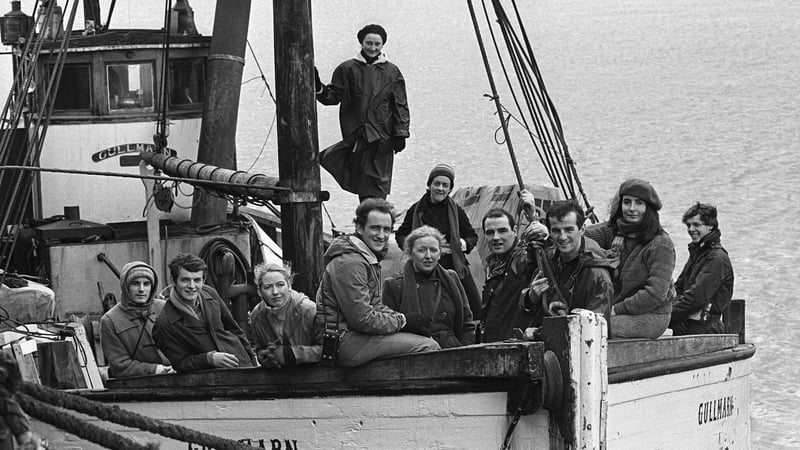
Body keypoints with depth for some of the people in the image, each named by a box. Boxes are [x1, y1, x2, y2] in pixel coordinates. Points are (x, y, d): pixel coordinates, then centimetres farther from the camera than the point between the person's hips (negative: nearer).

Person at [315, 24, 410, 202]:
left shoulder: (392, 72, 7)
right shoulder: (347, 69, 5)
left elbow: (401, 105, 7)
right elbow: (333, 96, 4)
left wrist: (401, 134, -1)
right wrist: (318, 88, -16)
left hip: (382, 138, 0)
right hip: (355, 135, 0)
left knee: (377, 187, 0)